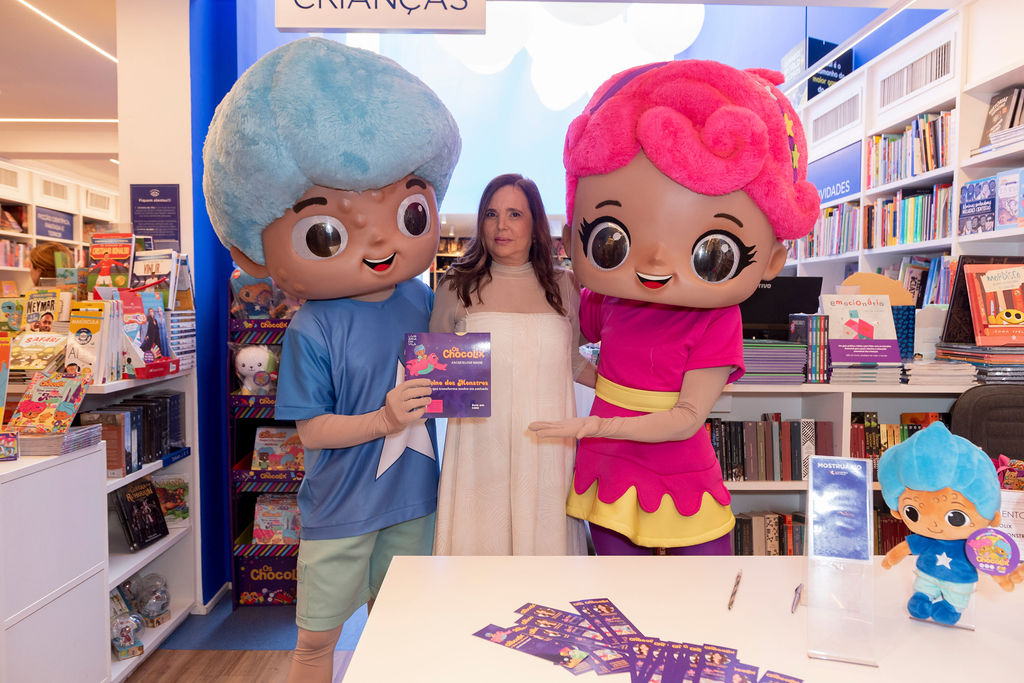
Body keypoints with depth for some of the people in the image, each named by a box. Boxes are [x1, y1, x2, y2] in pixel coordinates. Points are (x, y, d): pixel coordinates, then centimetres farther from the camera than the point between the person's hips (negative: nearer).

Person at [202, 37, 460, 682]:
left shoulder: (421, 300, -5)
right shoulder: (312, 330, -20)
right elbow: (311, 431, -15)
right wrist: (384, 420, -25)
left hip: (413, 498, 4)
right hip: (341, 508, -4)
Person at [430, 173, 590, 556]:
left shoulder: (562, 287, 7)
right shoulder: (457, 286, 3)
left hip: (547, 446, 1)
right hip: (480, 445, -1)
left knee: (545, 537, 7)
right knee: (481, 541, 3)